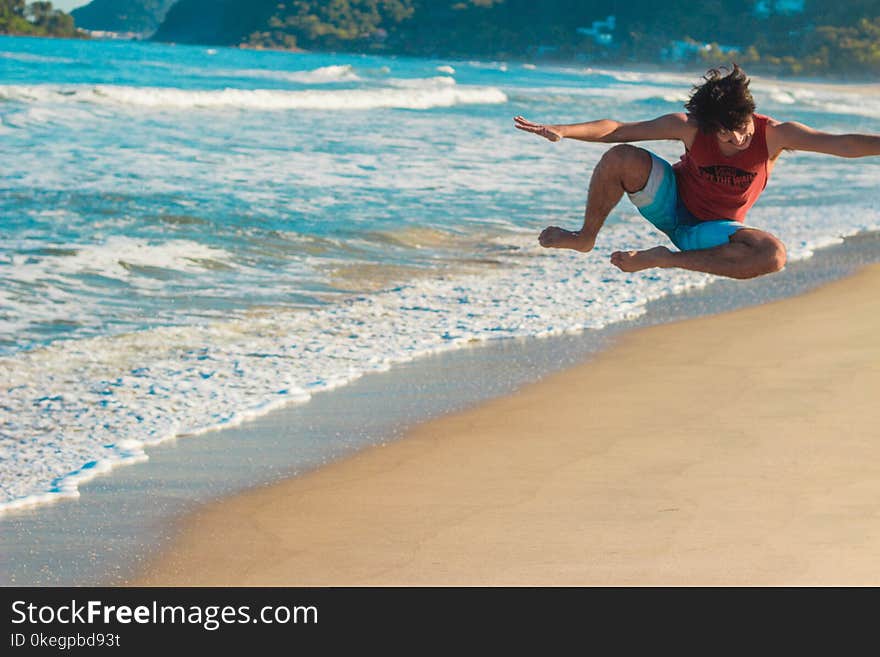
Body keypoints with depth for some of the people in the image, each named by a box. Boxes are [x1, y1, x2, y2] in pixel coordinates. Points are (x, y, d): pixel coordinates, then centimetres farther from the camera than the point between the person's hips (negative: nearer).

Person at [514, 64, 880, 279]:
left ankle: (664, 259, -22)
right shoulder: (689, 128, -21)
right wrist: (562, 132, -30)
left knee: (774, 256, -33)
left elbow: (844, 144, -33)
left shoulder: (774, 135, -23)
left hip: (711, 229, 0)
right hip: (672, 207, 0)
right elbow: (616, 131, -19)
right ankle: (585, 238, -3)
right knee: (621, 159, -28)